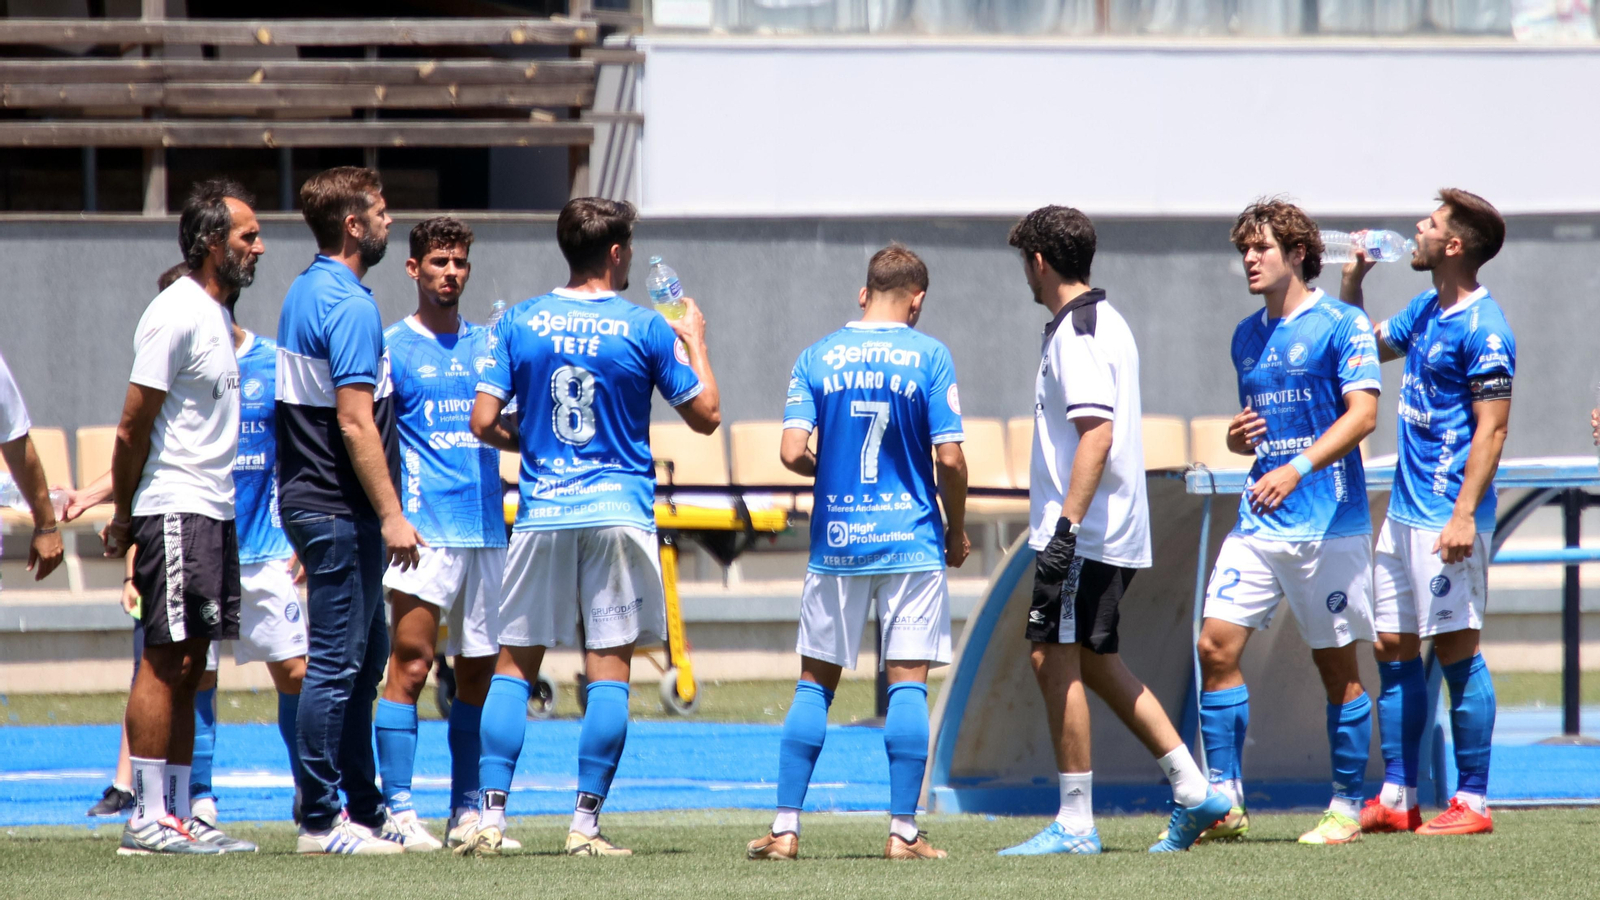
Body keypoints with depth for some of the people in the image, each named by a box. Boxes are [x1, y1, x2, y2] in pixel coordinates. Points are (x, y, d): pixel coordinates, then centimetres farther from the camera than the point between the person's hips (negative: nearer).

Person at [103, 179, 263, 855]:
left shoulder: (216, 314, 16)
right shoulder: (176, 314, -13)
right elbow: (133, 429, -13)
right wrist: (123, 516, -8)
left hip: (212, 512, 9)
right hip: (176, 512, -9)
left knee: (186, 667, 9)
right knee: (167, 660, -8)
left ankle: (177, 815, 10)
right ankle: (147, 818, -7)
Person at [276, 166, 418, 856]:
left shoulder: (306, 293, 14)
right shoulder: (348, 305, -17)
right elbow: (355, 421, -22)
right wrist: (391, 515, -20)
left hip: (312, 502, 10)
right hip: (342, 510, -10)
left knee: (363, 657, 16)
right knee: (337, 662, -7)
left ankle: (363, 808, 21)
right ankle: (321, 820, -4)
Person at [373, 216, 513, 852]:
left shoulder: (489, 345, 16)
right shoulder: (392, 348, 1)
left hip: (487, 530, 5)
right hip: (424, 531, -5)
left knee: (478, 672, 7)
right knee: (410, 664, -10)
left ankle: (467, 809, 15)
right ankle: (397, 811, -10)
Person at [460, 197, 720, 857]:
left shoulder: (518, 323, 2)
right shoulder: (646, 330, -3)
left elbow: (484, 422, -1)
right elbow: (705, 416, 5)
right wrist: (695, 341, 20)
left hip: (540, 514, 2)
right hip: (618, 512, -2)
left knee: (514, 666, 8)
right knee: (609, 671, 1)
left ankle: (491, 819, -1)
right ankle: (585, 825, -3)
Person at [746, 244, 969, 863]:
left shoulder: (817, 358, 2)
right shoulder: (929, 357, -4)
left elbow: (792, 453, -6)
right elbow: (950, 459, -8)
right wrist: (957, 532, 7)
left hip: (836, 540, 2)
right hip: (911, 543, -2)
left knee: (814, 684, 9)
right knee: (908, 684, 0)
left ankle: (785, 828, 5)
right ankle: (903, 832, -2)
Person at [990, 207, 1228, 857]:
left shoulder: (1075, 334, -15)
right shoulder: (1107, 321, 17)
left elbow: (1097, 433, -24)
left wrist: (1066, 525, -27)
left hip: (1085, 533, -10)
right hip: (1115, 530, 10)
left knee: (1055, 658, -7)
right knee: (1092, 660, 16)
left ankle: (1074, 824, -5)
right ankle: (1192, 791, 16)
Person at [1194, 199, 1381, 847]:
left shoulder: (1340, 325, -5)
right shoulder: (1248, 336, 16)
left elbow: (1362, 413, -15)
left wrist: (1297, 469, -27)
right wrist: (1237, 438, 3)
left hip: (1328, 521, -6)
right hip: (1259, 521, 6)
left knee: (1337, 665, 0)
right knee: (1216, 646, -6)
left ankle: (1347, 809, 9)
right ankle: (1224, 803, -2)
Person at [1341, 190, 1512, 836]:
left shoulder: (1482, 329, -14)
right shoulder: (1425, 311, 14)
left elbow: (1492, 428, -17)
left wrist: (1464, 515, -24)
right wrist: (1352, 283, 17)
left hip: (1448, 513, -9)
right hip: (1405, 509, 9)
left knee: (1455, 649, -5)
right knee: (1393, 648, 9)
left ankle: (1473, 802, 0)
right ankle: (1396, 799, 13)